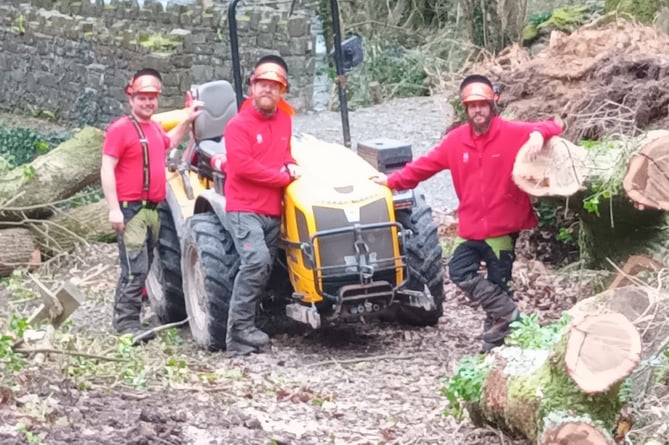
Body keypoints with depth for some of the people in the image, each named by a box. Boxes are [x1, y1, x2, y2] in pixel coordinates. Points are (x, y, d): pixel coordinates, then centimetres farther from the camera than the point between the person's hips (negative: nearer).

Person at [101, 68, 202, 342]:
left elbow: (170, 143, 40)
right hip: (130, 209, -9)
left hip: (152, 209, 9)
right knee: (135, 268, -14)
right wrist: (114, 209, -21)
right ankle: (127, 322, -12)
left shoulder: (155, 128, 16)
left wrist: (187, 120, 28)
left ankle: (123, 317, 21)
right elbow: (107, 170, -15)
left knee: (142, 268, 13)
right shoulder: (121, 129, -11)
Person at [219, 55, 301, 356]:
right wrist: (285, 177, -12)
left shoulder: (284, 120, 12)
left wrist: (290, 164, 4)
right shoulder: (238, 125, -10)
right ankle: (240, 329, -20)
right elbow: (243, 166, -20)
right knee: (257, 261, -25)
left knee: (263, 270, 6)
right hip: (244, 209, -7)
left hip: (272, 212, 7)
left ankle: (241, 336, 12)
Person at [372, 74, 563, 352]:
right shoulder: (456, 140, 2)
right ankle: (508, 313, 0)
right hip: (471, 230, 4)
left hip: (504, 228, -4)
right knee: (459, 271, -12)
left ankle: (493, 345, 16)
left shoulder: (513, 133, -9)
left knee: (497, 285, 3)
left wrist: (538, 135, -36)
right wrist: (393, 181, 8)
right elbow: (425, 164, 9)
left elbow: (552, 127, -13)